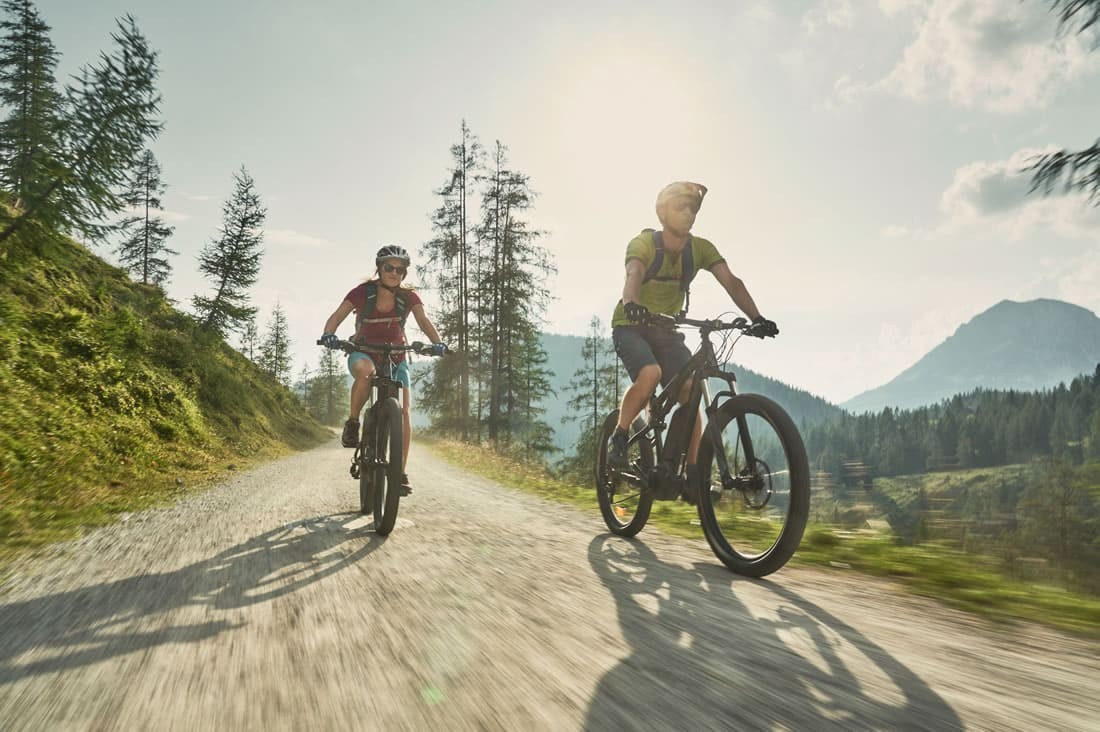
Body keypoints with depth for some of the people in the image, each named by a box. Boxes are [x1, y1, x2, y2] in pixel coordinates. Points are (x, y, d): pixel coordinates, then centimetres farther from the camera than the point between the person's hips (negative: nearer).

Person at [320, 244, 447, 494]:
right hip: (363, 352, -2)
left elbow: (424, 321, -22)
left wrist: (437, 342, -42)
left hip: (395, 357, 2)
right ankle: (353, 423, -17)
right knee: (365, 371, -41)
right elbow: (337, 316, -20)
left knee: (403, 412, -12)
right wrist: (329, 335, -42)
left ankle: (400, 472, -3)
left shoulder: (408, 296, -10)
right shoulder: (363, 292, -14)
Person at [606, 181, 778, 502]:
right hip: (631, 327, -4)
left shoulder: (700, 248, -5)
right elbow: (633, 275, -36)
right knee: (650, 373, -33)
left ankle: (693, 476, -5)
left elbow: (731, 281, -17)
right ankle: (618, 438, -11)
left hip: (666, 331, 4)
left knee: (691, 393, -14)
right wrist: (631, 303, -60)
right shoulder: (643, 243, -16)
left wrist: (756, 317, -34)